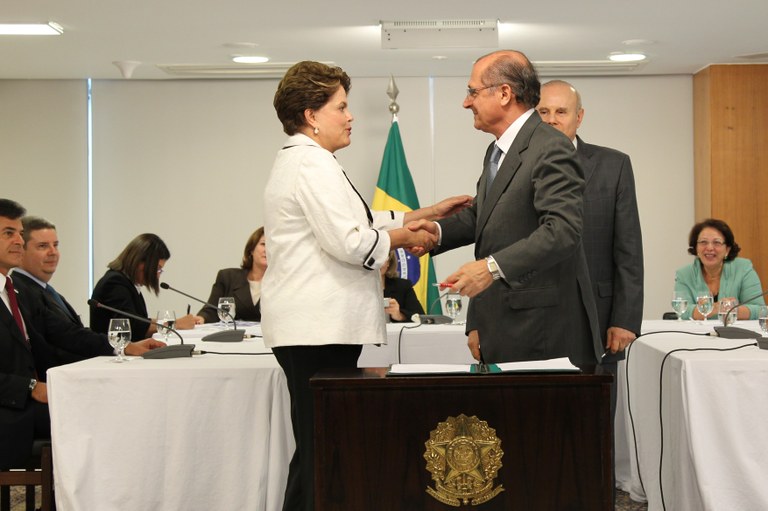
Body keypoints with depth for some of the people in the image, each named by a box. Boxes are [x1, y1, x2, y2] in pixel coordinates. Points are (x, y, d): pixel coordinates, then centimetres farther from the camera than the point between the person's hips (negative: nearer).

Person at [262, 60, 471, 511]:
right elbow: (349, 241, -19)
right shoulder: (312, 163, -12)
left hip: (311, 327, 11)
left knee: (315, 451, 12)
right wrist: (404, 237, -3)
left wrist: (427, 213, 24)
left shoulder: (300, 161, 23)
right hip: (319, 328, -11)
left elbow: (358, 220, 27)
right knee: (323, 452, -9)